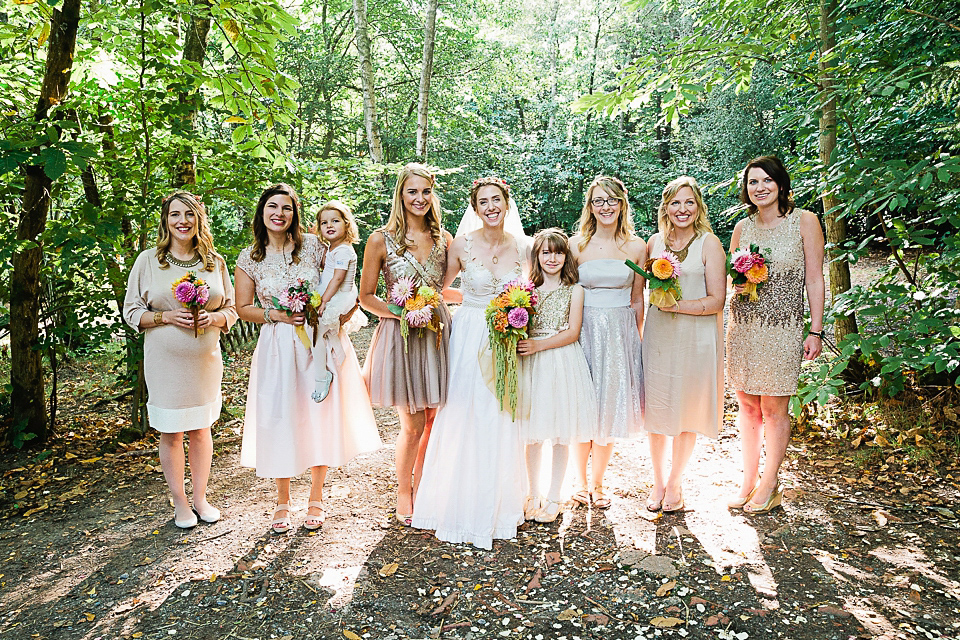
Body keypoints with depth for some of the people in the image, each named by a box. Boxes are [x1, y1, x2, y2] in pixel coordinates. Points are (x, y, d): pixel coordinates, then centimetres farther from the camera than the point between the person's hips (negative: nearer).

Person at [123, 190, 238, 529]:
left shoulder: (215, 262, 5)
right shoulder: (148, 260, -1)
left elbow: (232, 310, 9)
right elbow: (131, 312, 0)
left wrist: (213, 317, -13)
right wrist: (168, 316, -16)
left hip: (205, 359, 2)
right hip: (165, 361, -2)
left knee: (200, 429, 11)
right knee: (170, 433, 6)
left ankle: (200, 496, 27)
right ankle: (180, 502, 23)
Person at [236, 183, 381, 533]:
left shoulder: (313, 245, 1)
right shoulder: (250, 258, 2)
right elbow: (243, 308, 7)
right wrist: (275, 314, -10)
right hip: (278, 349, 0)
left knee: (320, 417, 5)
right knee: (280, 421, 4)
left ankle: (315, 498, 24)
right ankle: (282, 501, 25)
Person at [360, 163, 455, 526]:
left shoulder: (443, 239, 7)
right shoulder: (381, 240, -4)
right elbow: (367, 297, -2)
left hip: (437, 335, 4)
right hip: (400, 336, -4)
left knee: (433, 420, 8)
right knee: (413, 424, 1)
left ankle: (421, 489, 29)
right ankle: (403, 497, 24)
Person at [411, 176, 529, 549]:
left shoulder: (521, 249, 1)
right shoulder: (462, 245, -5)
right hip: (470, 339, -2)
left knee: (503, 423, 8)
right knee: (467, 421, 2)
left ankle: (500, 505, 26)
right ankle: (464, 506, 20)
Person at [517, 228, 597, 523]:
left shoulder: (574, 290, 2)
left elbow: (572, 333, -5)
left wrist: (538, 345, -15)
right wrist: (520, 344, -16)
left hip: (564, 363, -1)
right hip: (532, 365, 1)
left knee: (561, 436, 5)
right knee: (533, 435, 7)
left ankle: (553, 498, 20)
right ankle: (533, 494, 23)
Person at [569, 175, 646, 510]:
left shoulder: (636, 246, 3)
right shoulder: (576, 244, -1)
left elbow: (637, 301, 9)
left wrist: (636, 339, 8)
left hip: (621, 334, 2)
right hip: (584, 331, -1)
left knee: (611, 408, 7)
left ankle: (597, 482, 26)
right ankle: (581, 481, 25)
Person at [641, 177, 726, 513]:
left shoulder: (709, 244, -4)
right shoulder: (655, 241, 8)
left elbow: (716, 301, -9)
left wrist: (676, 305, -18)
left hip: (696, 337, -3)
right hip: (658, 334, 3)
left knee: (687, 410, 6)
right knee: (656, 409, 6)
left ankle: (675, 484, 24)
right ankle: (658, 482, 24)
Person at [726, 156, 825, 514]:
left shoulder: (804, 221, -1)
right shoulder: (743, 227, 10)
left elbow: (814, 279, -2)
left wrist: (816, 331, -6)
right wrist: (737, 284, -6)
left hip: (783, 328, -4)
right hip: (742, 326, 4)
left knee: (774, 408, 2)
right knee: (746, 405, 9)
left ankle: (769, 484, 18)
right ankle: (748, 480, 22)